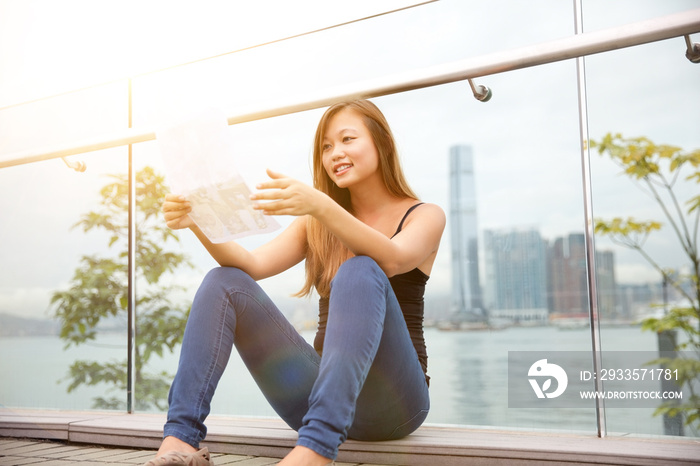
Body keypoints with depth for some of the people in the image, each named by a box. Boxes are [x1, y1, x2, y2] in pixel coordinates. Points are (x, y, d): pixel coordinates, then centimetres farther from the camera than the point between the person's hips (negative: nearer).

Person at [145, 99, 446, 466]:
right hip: (319, 392, 4)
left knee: (360, 272, -30)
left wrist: (321, 205, -37)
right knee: (225, 282, -9)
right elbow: (254, 264, -1)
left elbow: (392, 259, -21)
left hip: (391, 398, -4)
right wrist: (201, 223, -20)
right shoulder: (316, 225, 17)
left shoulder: (425, 216, 4)